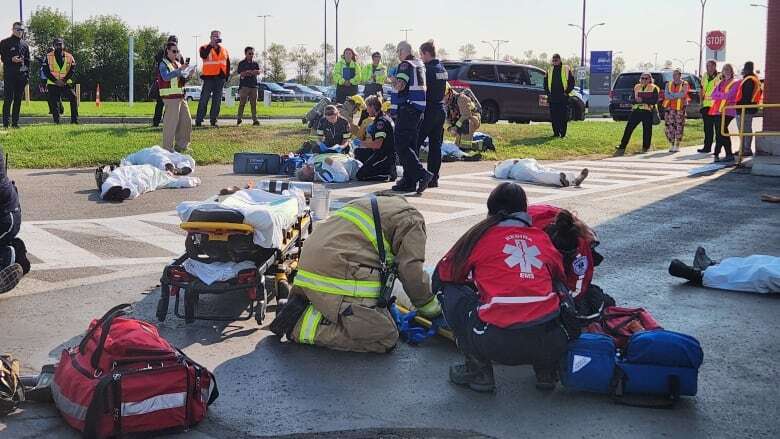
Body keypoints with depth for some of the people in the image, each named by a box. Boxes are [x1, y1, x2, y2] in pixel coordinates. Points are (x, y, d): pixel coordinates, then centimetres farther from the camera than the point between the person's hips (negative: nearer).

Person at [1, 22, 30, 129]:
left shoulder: (25, 44, 15)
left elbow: (27, 60, 17)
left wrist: (27, 74, 10)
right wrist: (11, 60, -17)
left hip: (21, 75, 4)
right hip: (9, 75, -4)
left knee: (18, 99, 6)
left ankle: (15, 122, 11)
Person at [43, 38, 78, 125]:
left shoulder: (69, 57, 3)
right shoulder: (49, 56, 2)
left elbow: (72, 70, -1)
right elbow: (46, 71, -1)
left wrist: (64, 80, -13)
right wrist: (55, 81, -12)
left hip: (66, 83, 0)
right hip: (52, 84, 0)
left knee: (73, 98, -16)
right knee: (54, 103, -4)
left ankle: (74, 119, -9)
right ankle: (56, 121, 5)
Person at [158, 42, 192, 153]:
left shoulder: (177, 64, 18)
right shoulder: (163, 64, -6)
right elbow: (166, 77, -24)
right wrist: (179, 69, -29)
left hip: (180, 97, 9)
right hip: (170, 97, -8)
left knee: (186, 121, 11)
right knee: (171, 122, -9)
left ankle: (181, 144, 23)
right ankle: (167, 147, -5)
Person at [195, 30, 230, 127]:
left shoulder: (224, 50, 14)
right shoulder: (205, 48, -1)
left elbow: (228, 64, 19)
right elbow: (203, 55, -24)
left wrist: (227, 76, 12)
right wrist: (211, 44, -23)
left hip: (220, 78, 5)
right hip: (208, 77, -5)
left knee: (217, 101, 6)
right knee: (204, 100, -6)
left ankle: (213, 120, 13)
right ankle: (198, 120, -3)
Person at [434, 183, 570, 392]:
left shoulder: (483, 234, 8)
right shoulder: (542, 237, 15)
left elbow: (442, 275, 19)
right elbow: (560, 277, 27)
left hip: (497, 344, -3)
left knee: (449, 290, 19)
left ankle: (478, 371, 11)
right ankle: (546, 369, 19)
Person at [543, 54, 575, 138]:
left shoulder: (566, 69, 2)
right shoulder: (550, 70, 14)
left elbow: (572, 82, 2)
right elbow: (546, 83, 21)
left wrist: (567, 92, -6)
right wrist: (548, 92, 8)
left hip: (563, 97, -4)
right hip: (552, 97, 4)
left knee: (563, 116, -5)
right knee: (553, 116, 3)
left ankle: (563, 133, 0)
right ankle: (556, 133, 10)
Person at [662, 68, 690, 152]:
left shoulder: (684, 84, 2)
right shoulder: (668, 84, 12)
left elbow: (682, 94, -15)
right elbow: (666, 95, -2)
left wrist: (671, 94, -10)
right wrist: (677, 96, -14)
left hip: (680, 108, -3)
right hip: (669, 108, 3)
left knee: (679, 126, -3)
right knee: (669, 126, 0)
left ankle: (677, 145, 5)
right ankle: (672, 145, 12)